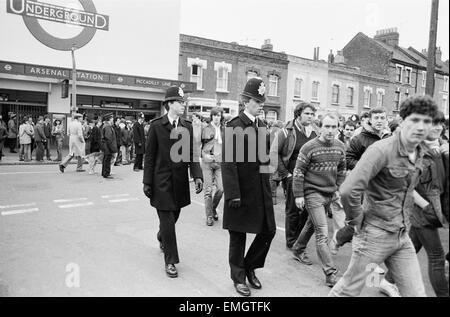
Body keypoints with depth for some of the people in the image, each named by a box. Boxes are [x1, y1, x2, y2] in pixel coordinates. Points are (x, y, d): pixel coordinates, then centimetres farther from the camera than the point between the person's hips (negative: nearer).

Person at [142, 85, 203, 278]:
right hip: (161, 181, -4)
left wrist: (197, 176, -11)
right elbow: (149, 156, -5)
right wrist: (147, 182, -6)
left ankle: (162, 237, 50)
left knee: (174, 216, 18)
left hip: (180, 181, 4)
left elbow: (192, 153, 1)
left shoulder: (187, 126, 3)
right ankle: (170, 260, 14)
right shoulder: (156, 126, -6)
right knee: (167, 220, -1)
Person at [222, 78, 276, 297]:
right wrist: (233, 194, -20)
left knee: (268, 231, 10)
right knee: (238, 236, 9)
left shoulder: (262, 127, 11)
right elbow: (229, 163, -16)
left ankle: (250, 267, 33)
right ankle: (238, 277, 28)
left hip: (261, 191, 7)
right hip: (241, 192, -6)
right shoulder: (234, 126, -11)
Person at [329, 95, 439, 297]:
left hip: (403, 236, 7)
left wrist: (405, 222, 15)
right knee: (349, 290, 9)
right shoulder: (382, 150, -21)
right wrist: (357, 221, -17)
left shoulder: (419, 154, 6)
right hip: (376, 234, -7)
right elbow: (348, 190, -30)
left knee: (416, 293, 10)